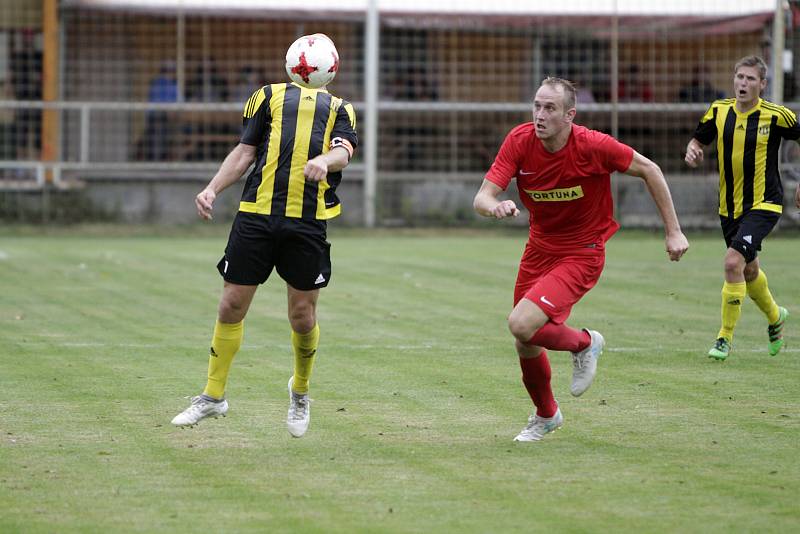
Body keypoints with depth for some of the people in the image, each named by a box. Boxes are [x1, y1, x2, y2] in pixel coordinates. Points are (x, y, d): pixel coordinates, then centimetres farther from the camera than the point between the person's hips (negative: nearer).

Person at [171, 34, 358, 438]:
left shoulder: (339, 109, 19)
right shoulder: (268, 97, 20)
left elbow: (344, 152, 0)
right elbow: (244, 152, 17)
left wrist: (325, 160, -24)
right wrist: (212, 189, 2)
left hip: (309, 220, 0)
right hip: (256, 214, 1)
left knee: (302, 314, 1)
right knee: (232, 305, 0)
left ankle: (300, 393, 27)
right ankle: (213, 396, 14)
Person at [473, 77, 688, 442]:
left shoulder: (593, 145, -23)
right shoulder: (519, 141, -14)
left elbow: (649, 171, -8)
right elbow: (482, 198, -19)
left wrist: (673, 231, -6)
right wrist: (495, 206, -44)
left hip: (581, 254, -5)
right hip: (540, 246, 5)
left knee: (522, 325, -24)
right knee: (525, 346, 12)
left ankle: (584, 343, 8)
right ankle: (545, 415, 41)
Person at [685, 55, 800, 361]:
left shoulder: (775, 116, -12)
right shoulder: (719, 111, -1)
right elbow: (698, 139, 13)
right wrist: (692, 150, -11)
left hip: (763, 204, -5)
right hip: (730, 206, 5)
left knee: (733, 261, -22)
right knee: (749, 270, 20)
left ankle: (725, 338, -11)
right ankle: (775, 317, 50)